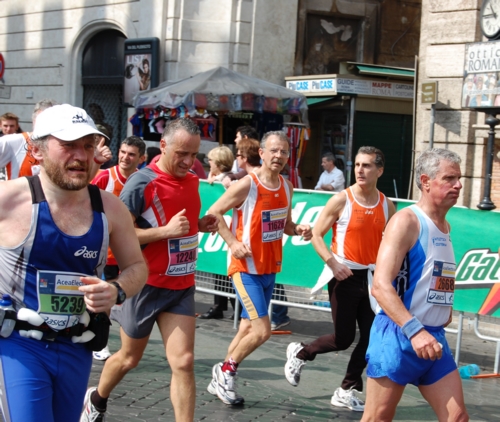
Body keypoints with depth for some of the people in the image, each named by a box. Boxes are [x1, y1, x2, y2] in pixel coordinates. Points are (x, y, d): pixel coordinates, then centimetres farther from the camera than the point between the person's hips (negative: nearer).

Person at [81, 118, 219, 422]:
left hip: (182, 286, 4)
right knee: (130, 358, 15)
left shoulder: (192, 181, 5)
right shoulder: (142, 182, -17)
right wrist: (166, 231, -27)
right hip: (146, 285, -4)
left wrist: (202, 224, 1)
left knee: (183, 362, -7)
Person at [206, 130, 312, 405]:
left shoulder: (286, 187, 6)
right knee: (262, 330, -13)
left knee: (248, 328, 14)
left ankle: (221, 381, 27)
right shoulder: (246, 185, -15)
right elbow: (214, 213, -11)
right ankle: (225, 370, 9)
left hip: (270, 269, 8)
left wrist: (299, 230, -4)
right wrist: (233, 243, -20)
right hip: (246, 268, -7)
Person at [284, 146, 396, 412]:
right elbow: (316, 235, -7)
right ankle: (300, 354, 24)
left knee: (370, 337, 2)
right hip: (345, 276, -5)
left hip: (371, 277, 5)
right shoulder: (341, 200, -9)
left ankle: (346, 391, 15)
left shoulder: (387, 206, 4)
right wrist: (333, 263, -20)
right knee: (343, 338, -2)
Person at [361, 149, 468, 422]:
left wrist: (443, 311, 14)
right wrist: (415, 331, -33)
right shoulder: (406, 220, -12)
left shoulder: (444, 226, 13)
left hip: (434, 337, 8)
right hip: (398, 335, -8)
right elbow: (380, 286, -23)